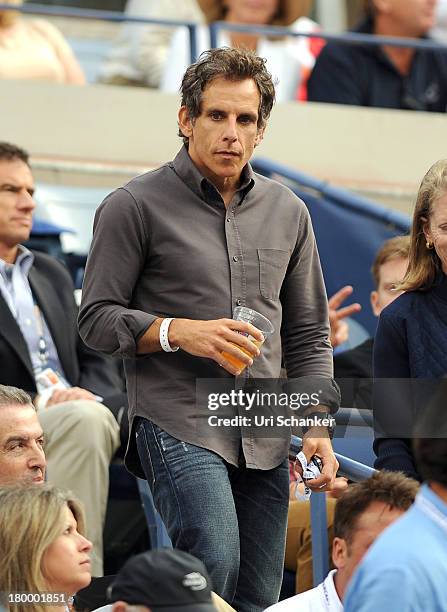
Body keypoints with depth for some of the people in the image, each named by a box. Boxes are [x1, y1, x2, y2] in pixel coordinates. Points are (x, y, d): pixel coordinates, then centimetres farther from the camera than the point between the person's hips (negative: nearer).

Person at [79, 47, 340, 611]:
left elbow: (308, 332, 19)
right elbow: (96, 318, -2)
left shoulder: (287, 212, 15)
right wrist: (179, 332, -17)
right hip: (178, 421, -5)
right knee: (214, 564, -25)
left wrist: (317, 424, 8)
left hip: (265, 435, 5)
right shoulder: (134, 206, 0)